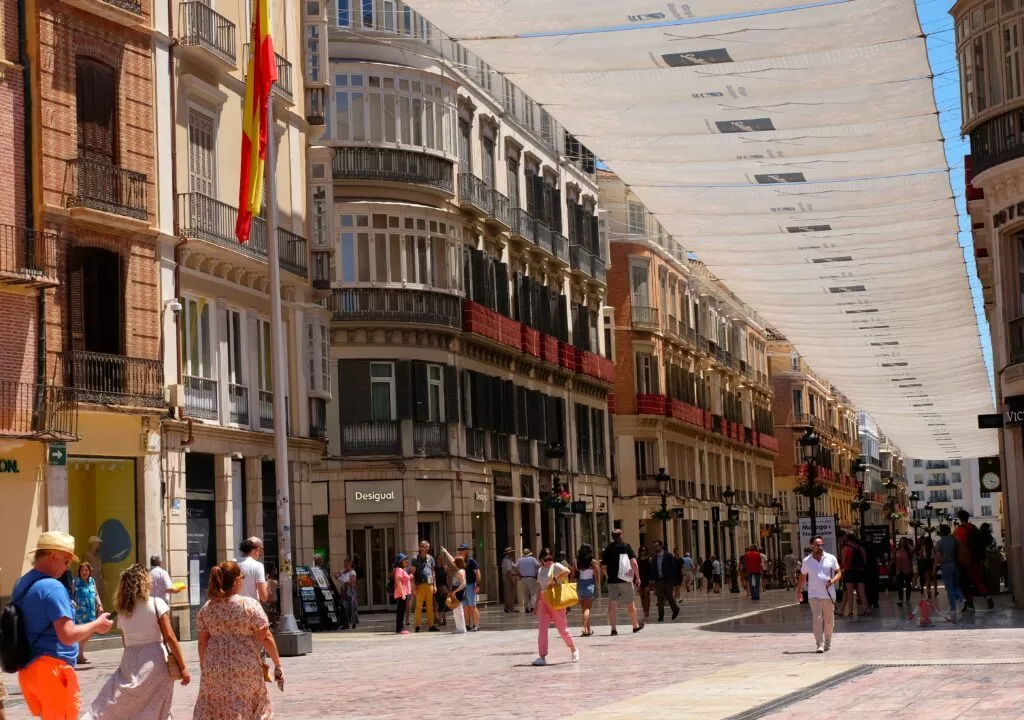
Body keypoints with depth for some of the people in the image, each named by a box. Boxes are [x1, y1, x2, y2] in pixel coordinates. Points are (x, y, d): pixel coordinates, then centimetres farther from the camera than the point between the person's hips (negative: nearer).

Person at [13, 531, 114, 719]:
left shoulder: (20, 585, 11)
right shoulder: (52, 587, -17)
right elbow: (68, 635, -22)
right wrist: (96, 625, -7)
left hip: (27, 669, 9)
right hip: (52, 669, -9)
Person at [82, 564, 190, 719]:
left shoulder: (122, 611, 9)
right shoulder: (156, 603, -4)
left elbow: (126, 642, 8)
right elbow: (169, 637, -8)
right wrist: (183, 667, -7)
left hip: (130, 663, 3)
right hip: (155, 662, -3)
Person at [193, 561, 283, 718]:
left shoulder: (206, 608, 3)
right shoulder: (250, 605, -8)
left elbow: (202, 642, 7)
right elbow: (265, 638, -8)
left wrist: (204, 668, 18)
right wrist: (278, 665, -1)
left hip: (215, 671, 3)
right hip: (246, 670, -3)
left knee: (212, 712, 7)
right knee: (248, 710, 10)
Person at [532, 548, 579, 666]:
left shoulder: (556, 566, -6)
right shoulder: (541, 570, 14)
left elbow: (567, 571, -27)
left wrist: (555, 579, -24)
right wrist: (537, 603, 15)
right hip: (543, 601, 6)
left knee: (562, 628, 4)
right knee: (542, 628, -5)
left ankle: (574, 650, 25)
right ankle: (542, 657, -5)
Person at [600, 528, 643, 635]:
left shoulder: (607, 549, 6)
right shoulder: (626, 547, -2)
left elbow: (604, 566, 9)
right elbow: (633, 562, -9)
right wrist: (637, 577, -3)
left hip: (612, 580, 2)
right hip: (625, 579, -2)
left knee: (611, 604, 4)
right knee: (630, 603, 12)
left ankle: (613, 628, -2)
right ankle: (636, 626, 24)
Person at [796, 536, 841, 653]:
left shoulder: (831, 558, 4)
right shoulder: (806, 561, 5)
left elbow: (838, 573, 6)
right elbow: (802, 577, 15)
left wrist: (833, 580, -14)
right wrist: (799, 592, 15)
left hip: (829, 595, 1)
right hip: (814, 595, -1)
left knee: (829, 620, 10)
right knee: (817, 619, -13)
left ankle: (827, 643, 27)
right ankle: (819, 644, -13)